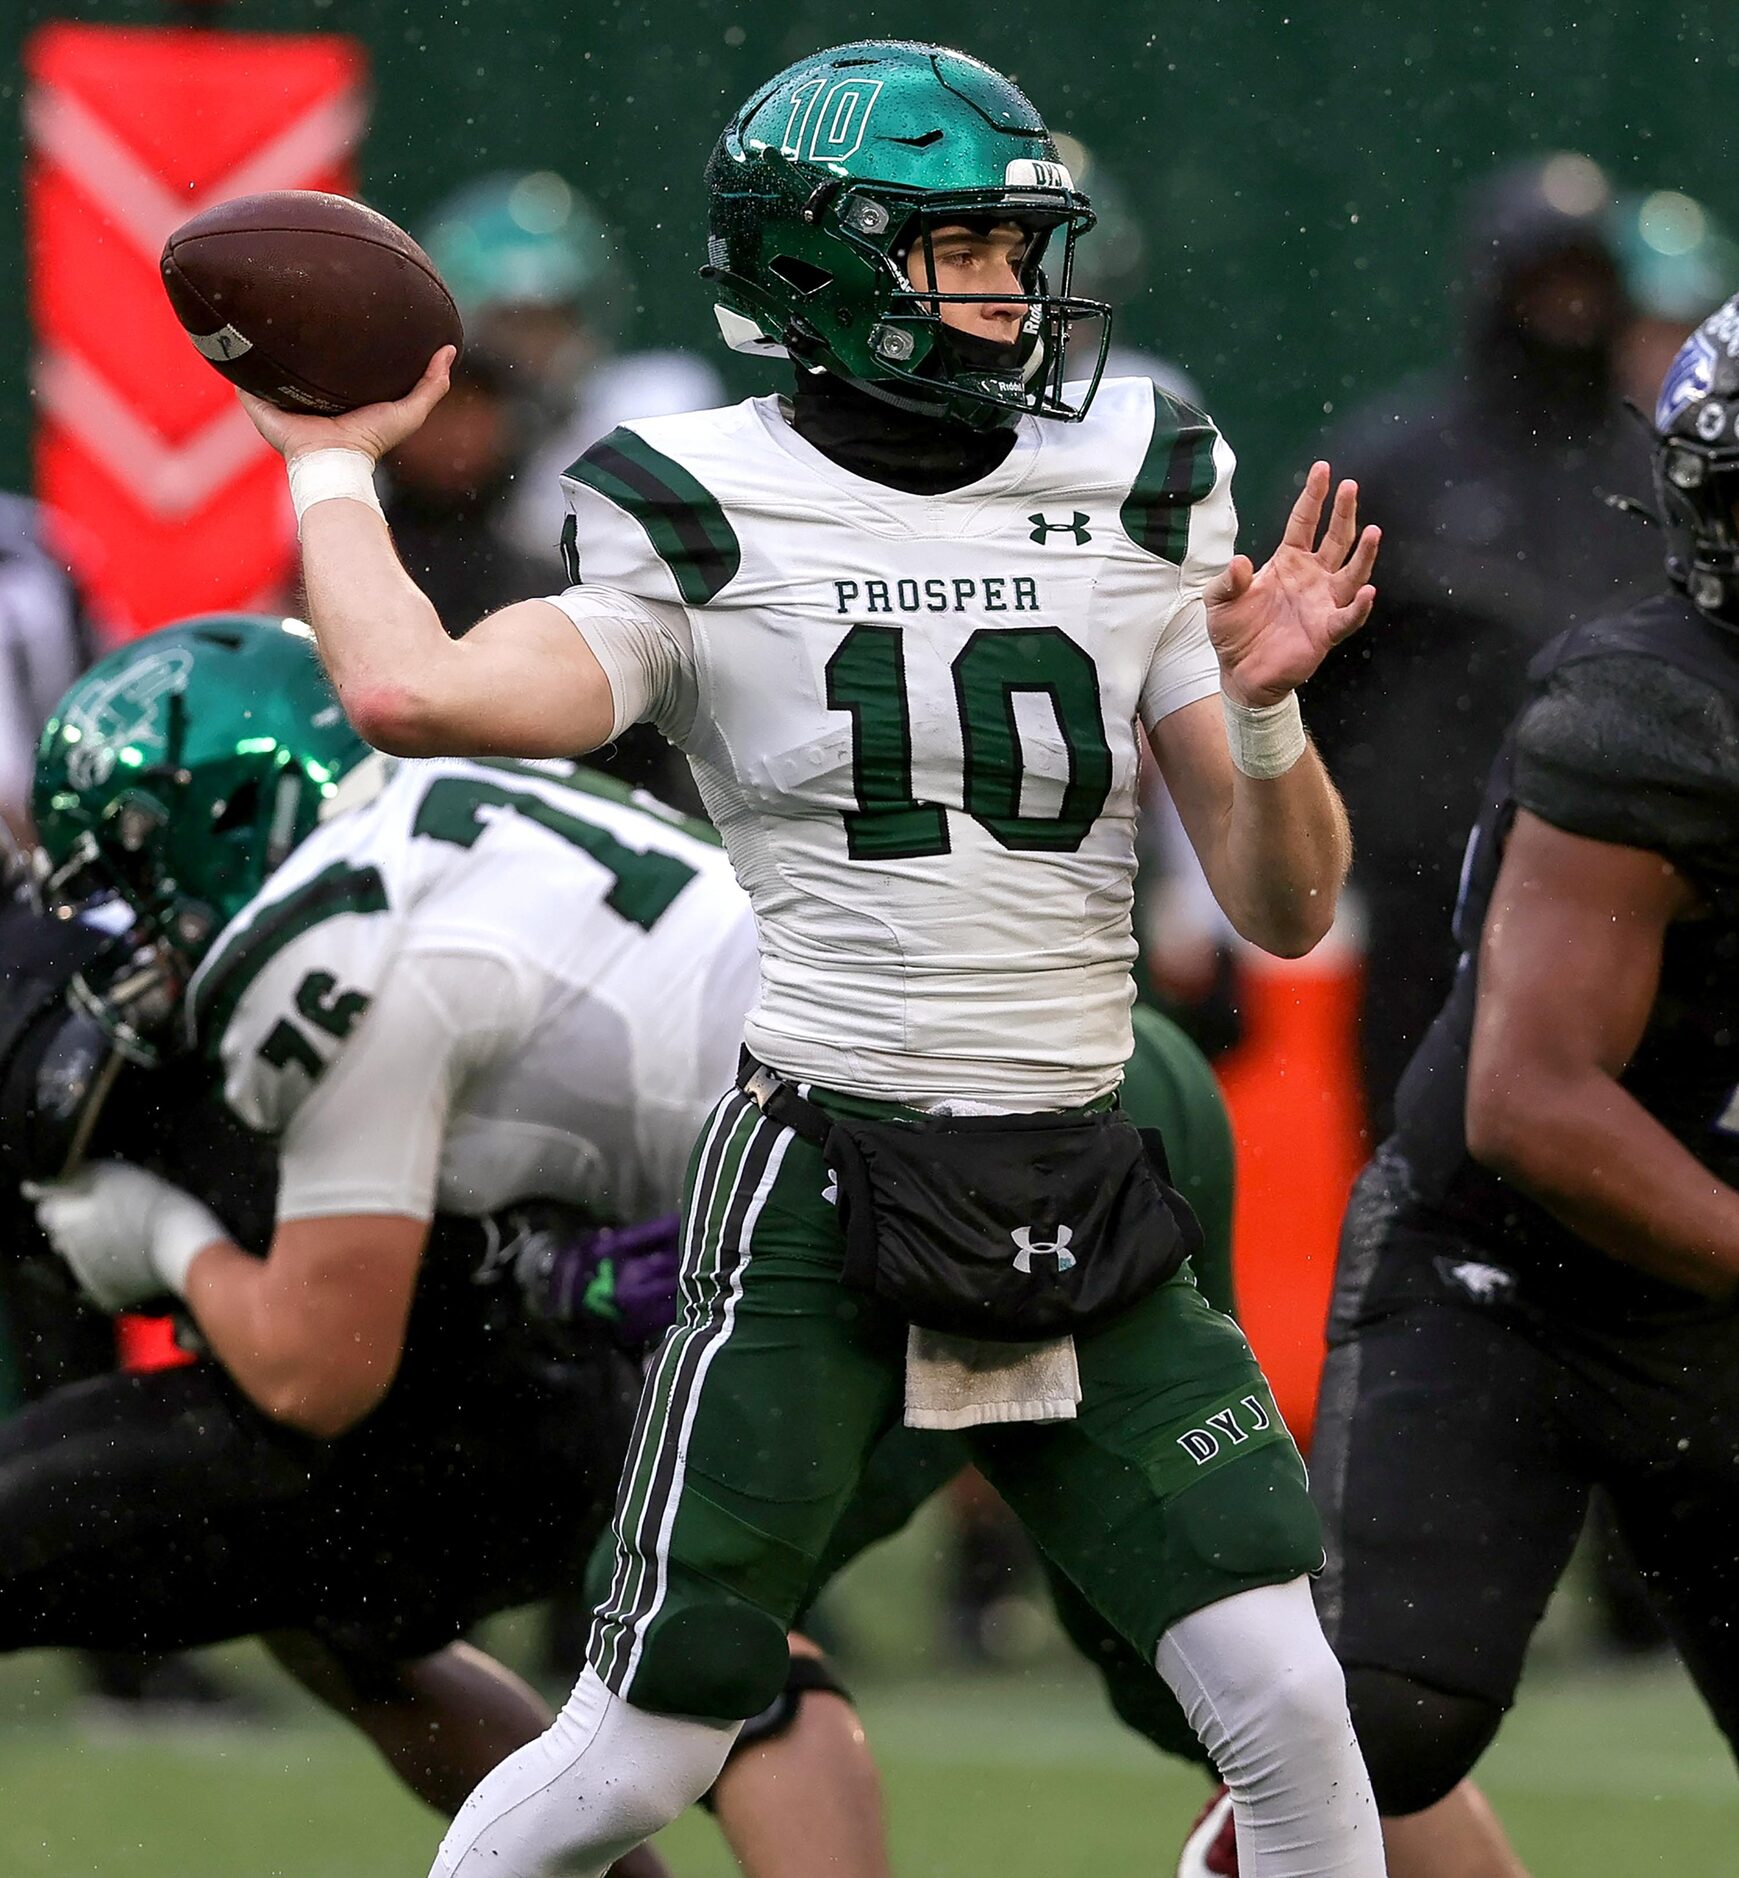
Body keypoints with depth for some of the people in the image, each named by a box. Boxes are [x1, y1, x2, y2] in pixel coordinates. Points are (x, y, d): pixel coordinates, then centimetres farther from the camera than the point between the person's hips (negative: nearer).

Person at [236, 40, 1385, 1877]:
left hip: (1081, 1206, 3)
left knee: (1289, 1707, -8)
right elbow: (412, 693, -21)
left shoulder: (1133, 516, 6)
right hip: (818, 1189, -3)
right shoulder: (713, 535, -3)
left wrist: (1266, 709, -11)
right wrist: (331, 467, -5)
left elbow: (1285, 912, 8)